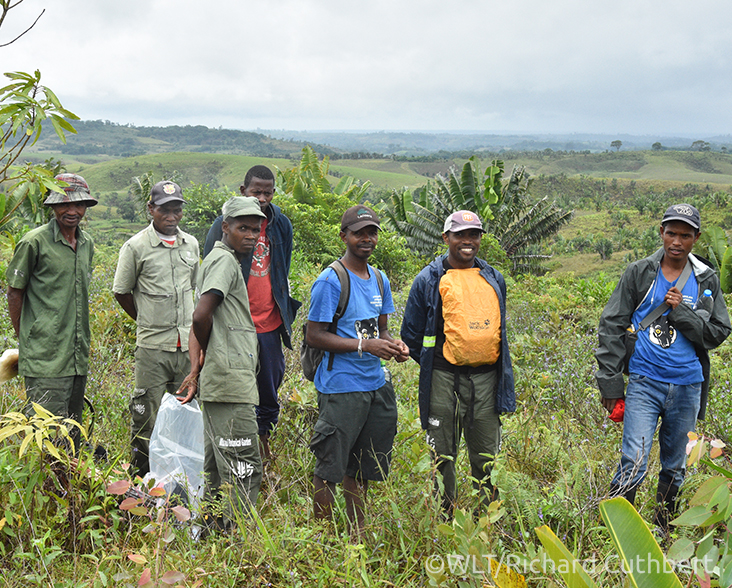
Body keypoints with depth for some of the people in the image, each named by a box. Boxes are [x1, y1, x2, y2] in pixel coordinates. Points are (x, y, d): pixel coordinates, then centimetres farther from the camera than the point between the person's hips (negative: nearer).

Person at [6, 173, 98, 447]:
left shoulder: (87, 243, 12)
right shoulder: (35, 242, -8)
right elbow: (14, 293, -2)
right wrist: (25, 340, 0)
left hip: (78, 357, 7)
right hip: (45, 360, -6)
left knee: (72, 433, 14)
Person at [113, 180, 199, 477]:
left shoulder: (191, 244, 9)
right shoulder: (136, 247, -5)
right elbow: (121, 292, 3)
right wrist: (149, 321, 8)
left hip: (187, 343, 5)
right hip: (152, 345, -4)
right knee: (147, 413, 0)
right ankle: (142, 477, 13)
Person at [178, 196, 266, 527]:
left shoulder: (224, 260, 22)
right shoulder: (224, 259, -9)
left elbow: (199, 320, 20)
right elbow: (201, 316, -22)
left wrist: (197, 368, 10)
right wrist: (205, 353, -3)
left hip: (223, 381, 11)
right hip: (230, 380, -11)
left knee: (216, 466, 16)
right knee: (244, 468, -9)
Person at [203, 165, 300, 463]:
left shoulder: (281, 225, 7)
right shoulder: (225, 224, -7)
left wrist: (286, 314, 18)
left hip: (270, 323, 4)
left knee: (271, 382, 12)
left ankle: (264, 437, 31)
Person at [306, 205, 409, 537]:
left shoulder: (380, 280, 13)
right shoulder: (331, 281, -10)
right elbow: (314, 336, -13)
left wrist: (394, 346, -1)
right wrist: (364, 344, -18)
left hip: (376, 384, 7)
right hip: (341, 388, -7)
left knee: (362, 466, 15)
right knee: (331, 466, 0)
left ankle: (357, 533, 27)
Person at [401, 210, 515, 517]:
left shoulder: (493, 279, 14)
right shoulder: (429, 279, 1)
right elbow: (411, 333, 5)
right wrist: (432, 367, 7)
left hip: (486, 377, 4)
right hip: (444, 378, -3)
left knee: (486, 454, 9)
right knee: (442, 454, 4)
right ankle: (445, 517, 16)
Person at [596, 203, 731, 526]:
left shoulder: (706, 280, 5)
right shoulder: (638, 273, 0)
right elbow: (611, 327, 1)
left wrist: (682, 312, -13)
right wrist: (610, 382, -3)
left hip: (687, 387, 3)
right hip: (644, 382, -2)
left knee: (674, 467, 14)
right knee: (634, 463, -12)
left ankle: (663, 527, 31)